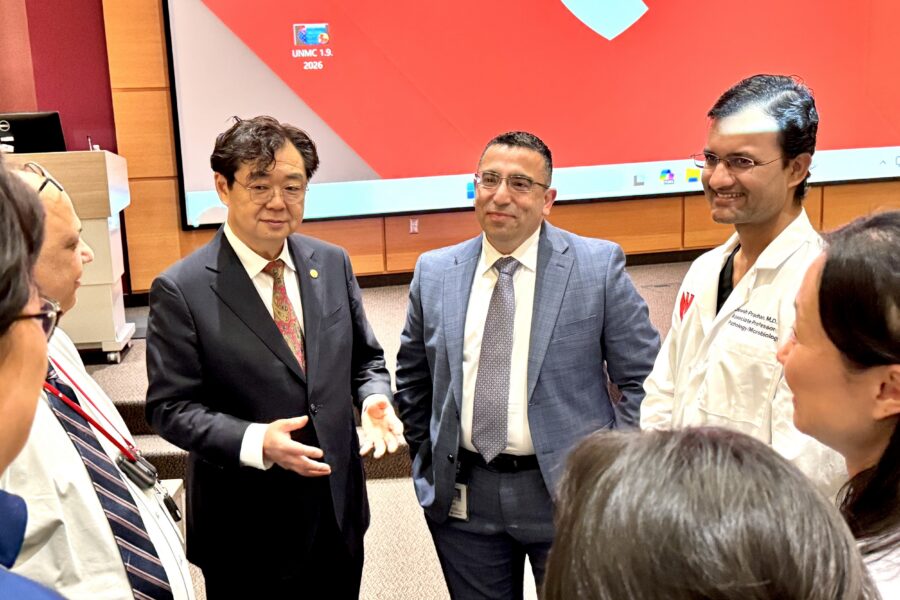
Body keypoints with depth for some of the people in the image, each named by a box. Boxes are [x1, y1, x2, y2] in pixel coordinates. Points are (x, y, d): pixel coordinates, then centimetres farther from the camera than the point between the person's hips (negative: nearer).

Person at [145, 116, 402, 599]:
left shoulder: (332, 263, 1)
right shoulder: (181, 290, -13)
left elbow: (365, 358, 11)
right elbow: (169, 407, -12)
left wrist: (374, 399, -11)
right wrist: (255, 442, -26)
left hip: (339, 509, 5)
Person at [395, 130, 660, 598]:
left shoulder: (598, 266, -7)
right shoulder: (434, 272, 2)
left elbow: (643, 379, -4)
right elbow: (412, 377, 14)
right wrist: (426, 454, 10)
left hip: (568, 491, -2)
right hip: (462, 496, 3)